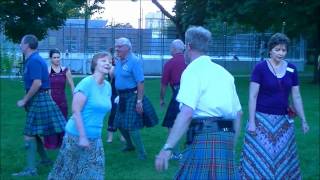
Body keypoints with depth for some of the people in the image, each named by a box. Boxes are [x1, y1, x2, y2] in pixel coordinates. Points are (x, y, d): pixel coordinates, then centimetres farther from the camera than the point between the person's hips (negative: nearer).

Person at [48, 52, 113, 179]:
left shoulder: (108, 86, 5)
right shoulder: (86, 83, -16)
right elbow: (76, 111, -19)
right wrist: (82, 136, -21)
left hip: (95, 137, 7)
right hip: (77, 135, -7)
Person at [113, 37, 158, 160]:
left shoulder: (134, 61, -17)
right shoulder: (118, 61, 8)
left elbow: (140, 82, -22)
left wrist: (139, 101, -26)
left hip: (132, 96, -8)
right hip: (122, 97, 8)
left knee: (131, 126, -9)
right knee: (119, 124, 17)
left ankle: (141, 153, 2)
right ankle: (129, 145, 40)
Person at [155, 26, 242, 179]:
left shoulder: (193, 70, -5)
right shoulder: (224, 72, 17)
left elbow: (187, 113, -19)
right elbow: (238, 112, 18)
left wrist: (167, 148, -20)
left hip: (205, 138, -8)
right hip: (226, 138, 8)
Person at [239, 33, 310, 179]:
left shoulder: (291, 69, 5)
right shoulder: (260, 68, -8)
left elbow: (296, 97, 9)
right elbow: (252, 96, -9)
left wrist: (303, 120, 4)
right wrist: (251, 121, -15)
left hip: (283, 120, 4)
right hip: (262, 119, -4)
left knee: (282, 158, 9)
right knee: (260, 157, -2)